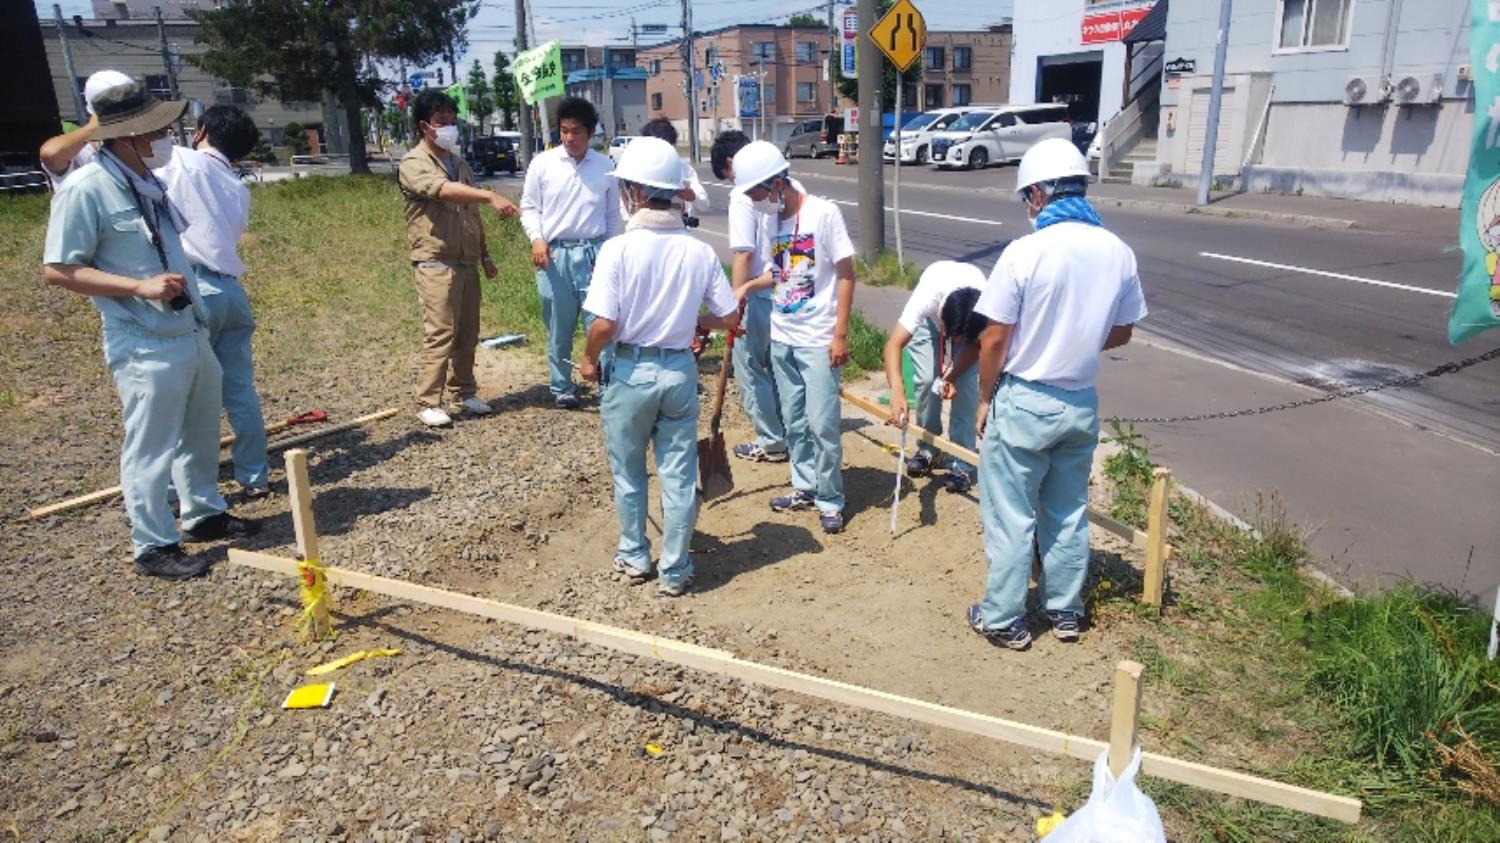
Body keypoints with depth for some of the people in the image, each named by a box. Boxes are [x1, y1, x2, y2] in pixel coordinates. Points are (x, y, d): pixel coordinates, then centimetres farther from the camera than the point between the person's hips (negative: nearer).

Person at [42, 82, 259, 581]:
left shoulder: (147, 181, 9)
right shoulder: (85, 188, -15)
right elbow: (57, 270, -14)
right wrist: (140, 287, -22)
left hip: (191, 333, 8)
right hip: (145, 347, -8)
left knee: (200, 434, 19)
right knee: (151, 448, 2)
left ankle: (204, 513, 36)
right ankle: (153, 546, 14)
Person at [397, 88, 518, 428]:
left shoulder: (459, 163, 17)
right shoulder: (414, 163, -8)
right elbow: (445, 191, -29)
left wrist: (485, 255, 17)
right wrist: (491, 196, -41)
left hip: (467, 262, 7)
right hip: (435, 264, -7)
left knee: (467, 333, 11)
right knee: (440, 334, -9)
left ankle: (464, 393, 22)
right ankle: (428, 403, -1)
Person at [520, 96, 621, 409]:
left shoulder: (605, 167, 3)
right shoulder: (542, 163, 0)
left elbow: (612, 214, 11)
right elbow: (529, 207, 4)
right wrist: (537, 239, -12)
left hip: (594, 252, 0)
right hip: (555, 254, 0)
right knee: (559, 328, 8)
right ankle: (561, 387, 22)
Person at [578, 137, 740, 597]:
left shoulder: (618, 249, -16)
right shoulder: (700, 252, -6)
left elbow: (604, 324, -19)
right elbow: (730, 319, -1)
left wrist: (589, 359, 0)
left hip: (630, 371, -2)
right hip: (680, 371, 2)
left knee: (627, 471, 18)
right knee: (678, 475, 11)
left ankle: (634, 556, 33)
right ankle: (675, 571, 21)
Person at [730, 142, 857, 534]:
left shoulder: (824, 213, -13)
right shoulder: (773, 218, 5)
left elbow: (846, 275, -11)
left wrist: (840, 334, -14)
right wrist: (749, 286, 1)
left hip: (818, 341, -6)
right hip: (782, 339, 6)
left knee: (821, 423, -1)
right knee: (794, 422, 14)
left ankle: (830, 499, 13)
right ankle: (805, 487, 29)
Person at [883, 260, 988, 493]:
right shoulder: (927, 297, -44)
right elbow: (893, 345, -50)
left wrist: (953, 376, -28)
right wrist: (898, 392, -64)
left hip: (972, 323, 0)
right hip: (930, 318, 0)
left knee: (968, 386, -13)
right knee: (925, 380, -10)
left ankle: (961, 463, -3)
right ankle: (927, 449, 13)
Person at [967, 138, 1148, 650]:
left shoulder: (1025, 253, -19)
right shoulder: (1118, 253, -3)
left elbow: (994, 340, -15)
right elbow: (1121, 333, 8)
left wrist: (985, 398, -1)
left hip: (1023, 402, -5)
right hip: (1081, 403, 5)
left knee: (1011, 517, 7)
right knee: (1069, 513, 19)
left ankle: (1003, 620, 18)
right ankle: (1066, 612, 32)